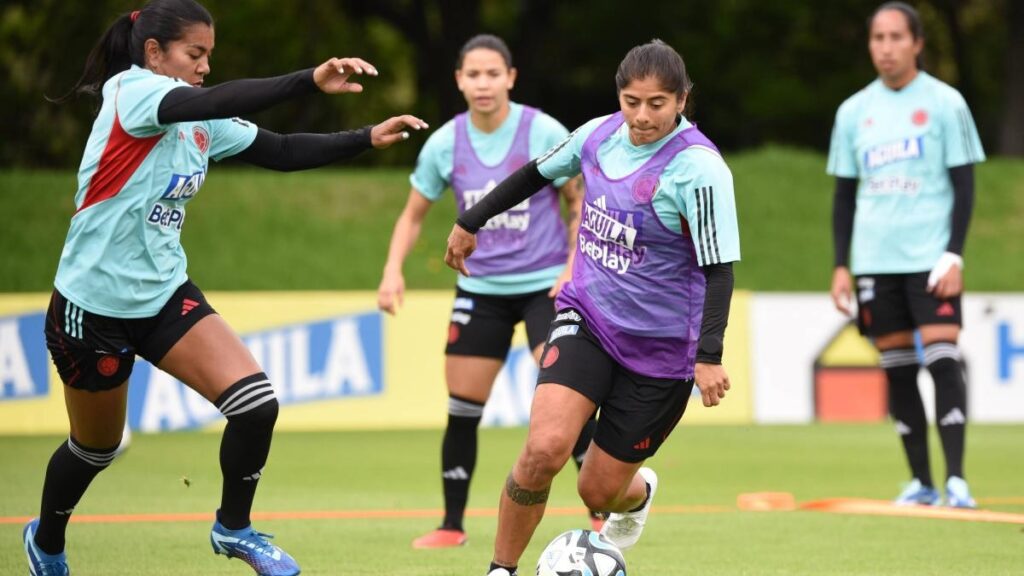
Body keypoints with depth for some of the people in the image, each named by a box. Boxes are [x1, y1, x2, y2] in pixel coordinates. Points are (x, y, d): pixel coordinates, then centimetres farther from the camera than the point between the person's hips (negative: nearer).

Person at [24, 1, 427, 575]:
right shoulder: (129, 92, -19)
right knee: (95, 449, 12)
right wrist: (311, 80, -46)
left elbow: (281, 151, 3)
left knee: (257, 403, -13)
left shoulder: (201, 123, 3)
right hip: (94, 306, -6)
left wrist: (367, 138, -9)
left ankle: (234, 528, 10)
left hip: (164, 295, 6)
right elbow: (216, 102, -37)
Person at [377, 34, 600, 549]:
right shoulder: (444, 144, -3)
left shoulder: (544, 133, -11)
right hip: (480, 289, 3)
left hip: (545, 284, -3)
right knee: (462, 410, 2)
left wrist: (574, 268, -12)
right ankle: (452, 526, 14)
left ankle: (602, 513, -4)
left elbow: (579, 203, -1)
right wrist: (393, 270, -7)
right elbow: (413, 216, 8)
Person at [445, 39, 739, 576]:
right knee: (545, 447, -22)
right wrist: (470, 222, 25)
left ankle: (638, 494, 46)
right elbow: (538, 172, 16)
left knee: (599, 491, 6)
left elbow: (718, 269, -19)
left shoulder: (699, 168, -20)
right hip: (586, 319, 3)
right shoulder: (601, 134, -4)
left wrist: (709, 355, -29)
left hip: (659, 348, -3)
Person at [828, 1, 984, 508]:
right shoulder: (853, 111, 10)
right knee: (897, 370, 4)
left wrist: (954, 255, -11)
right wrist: (840, 266, 7)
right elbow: (844, 195, 14)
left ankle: (956, 480, -13)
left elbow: (964, 185, -1)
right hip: (875, 259, 4)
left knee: (942, 361, -13)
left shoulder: (944, 103, 0)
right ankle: (920, 482, 12)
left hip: (930, 257, -4)